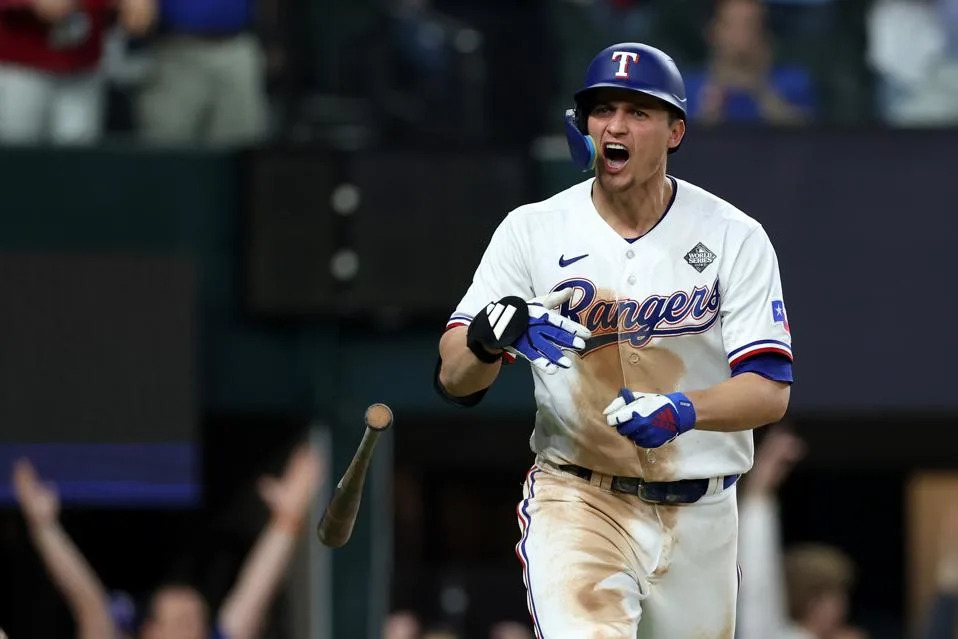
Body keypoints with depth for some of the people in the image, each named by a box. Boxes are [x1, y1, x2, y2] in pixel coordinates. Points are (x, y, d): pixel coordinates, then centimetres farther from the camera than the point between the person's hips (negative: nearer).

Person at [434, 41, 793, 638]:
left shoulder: (734, 238, -2)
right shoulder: (533, 231, -1)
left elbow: (769, 391, -9)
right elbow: (453, 377, -6)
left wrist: (683, 410, -30)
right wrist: (495, 334, -29)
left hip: (700, 516, 2)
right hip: (577, 499, -2)